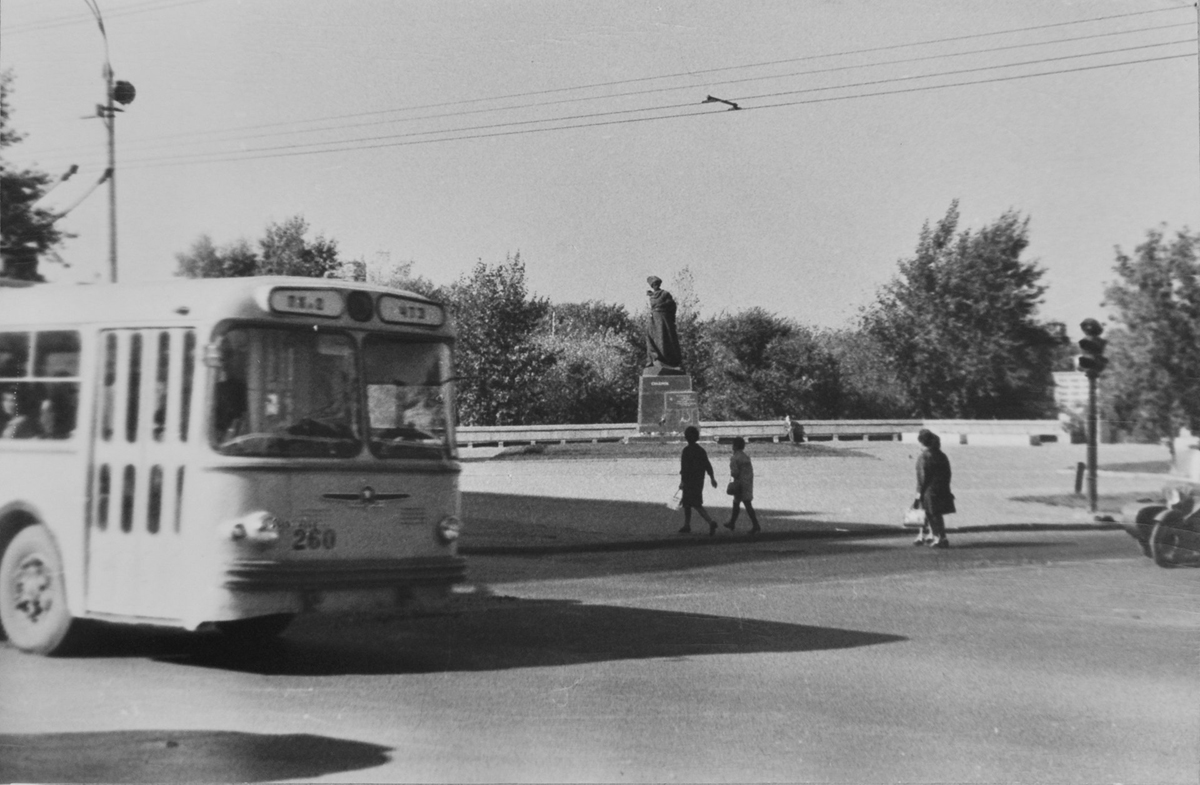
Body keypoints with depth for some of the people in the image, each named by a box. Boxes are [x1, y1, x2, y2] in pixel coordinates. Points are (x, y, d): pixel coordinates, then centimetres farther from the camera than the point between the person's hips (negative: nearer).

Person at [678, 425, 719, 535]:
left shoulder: (686, 451, -13)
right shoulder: (701, 450, 8)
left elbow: (684, 468, -18)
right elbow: (708, 465, 8)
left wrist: (682, 481, -17)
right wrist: (712, 478, 14)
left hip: (689, 481, -8)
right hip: (699, 481, 8)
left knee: (697, 505, -10)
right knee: (686, 503, 19)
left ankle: (711, 522, -25)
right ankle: (687, 526, 23)